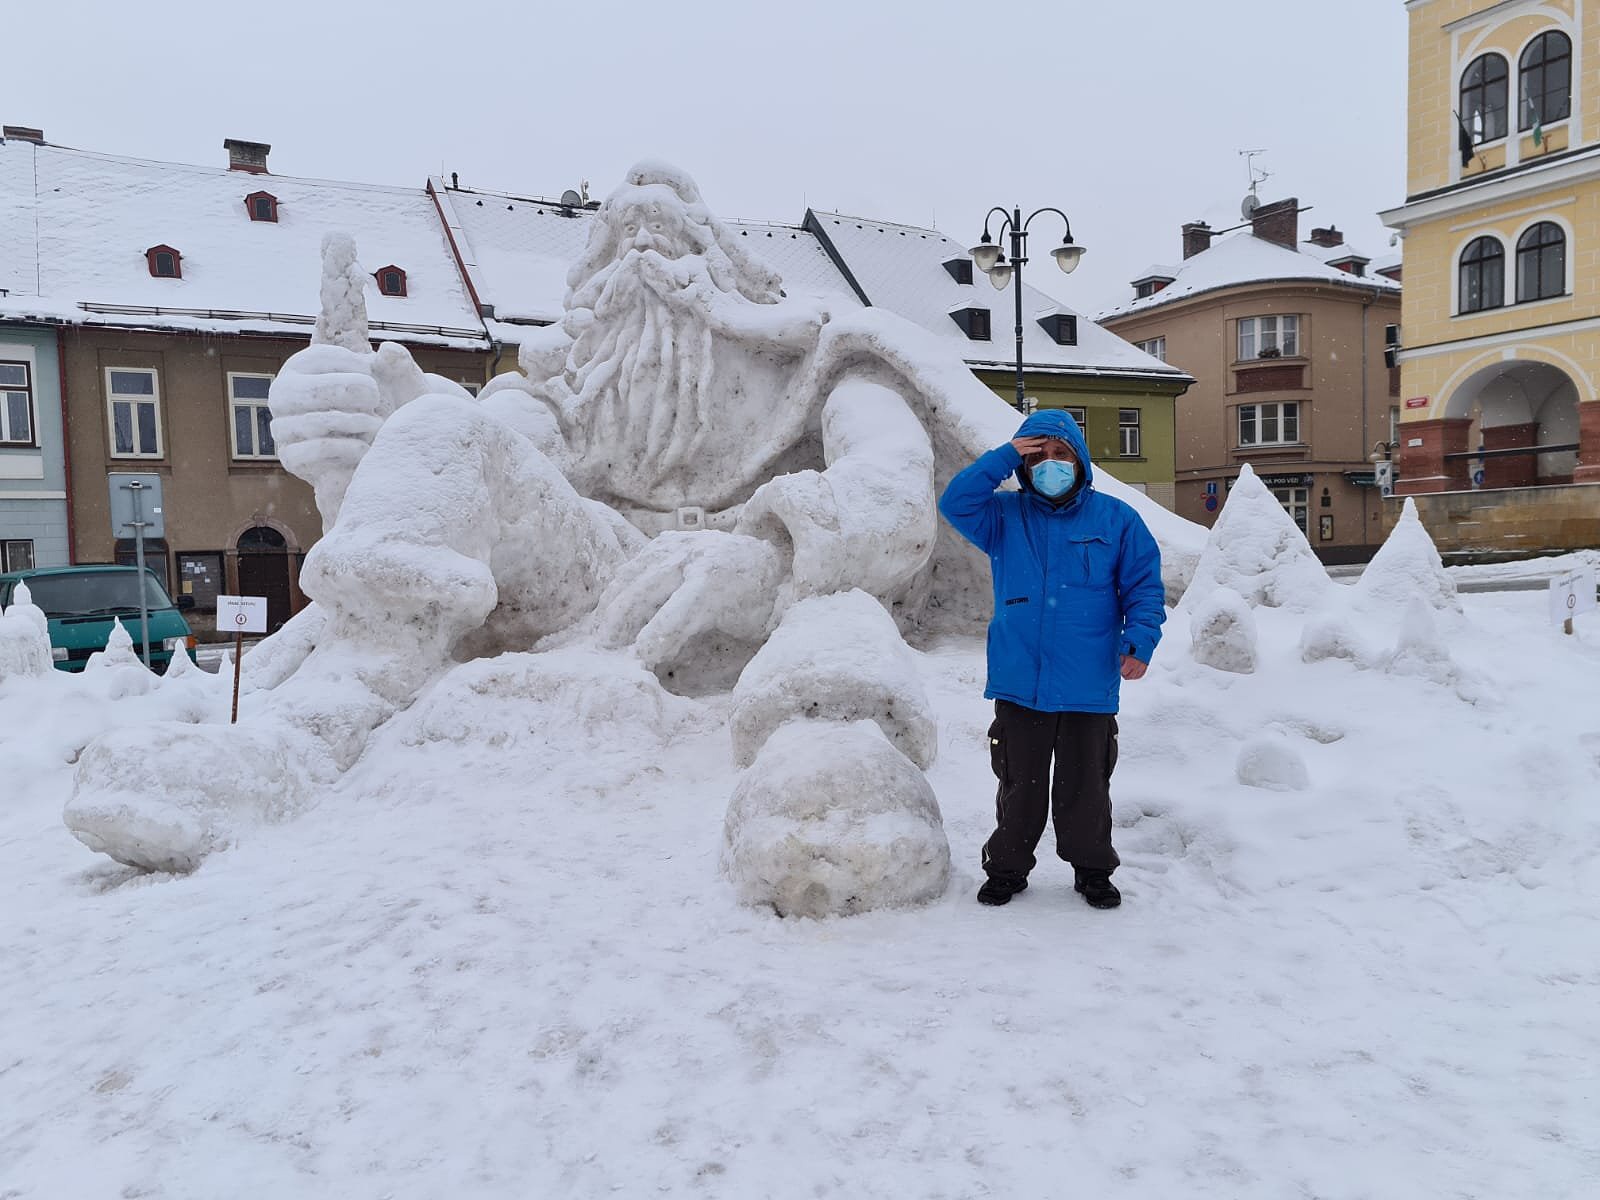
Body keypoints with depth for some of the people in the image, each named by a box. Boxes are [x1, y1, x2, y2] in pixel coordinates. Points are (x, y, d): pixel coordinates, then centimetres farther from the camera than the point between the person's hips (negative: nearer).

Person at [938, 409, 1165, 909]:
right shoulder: (1005, 516, 5)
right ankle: (1007, 867, 29)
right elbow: (955, 502, -10)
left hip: (1088, 685, 0)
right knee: (1020, 787, 12)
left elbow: (1144, 586, 3)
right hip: (1019, 684, 1)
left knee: (1085, 788, 12)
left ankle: (1093, 870, 31)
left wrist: (1139, 640, -12)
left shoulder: (1116, 519, 3)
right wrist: (1004, 457, -13)